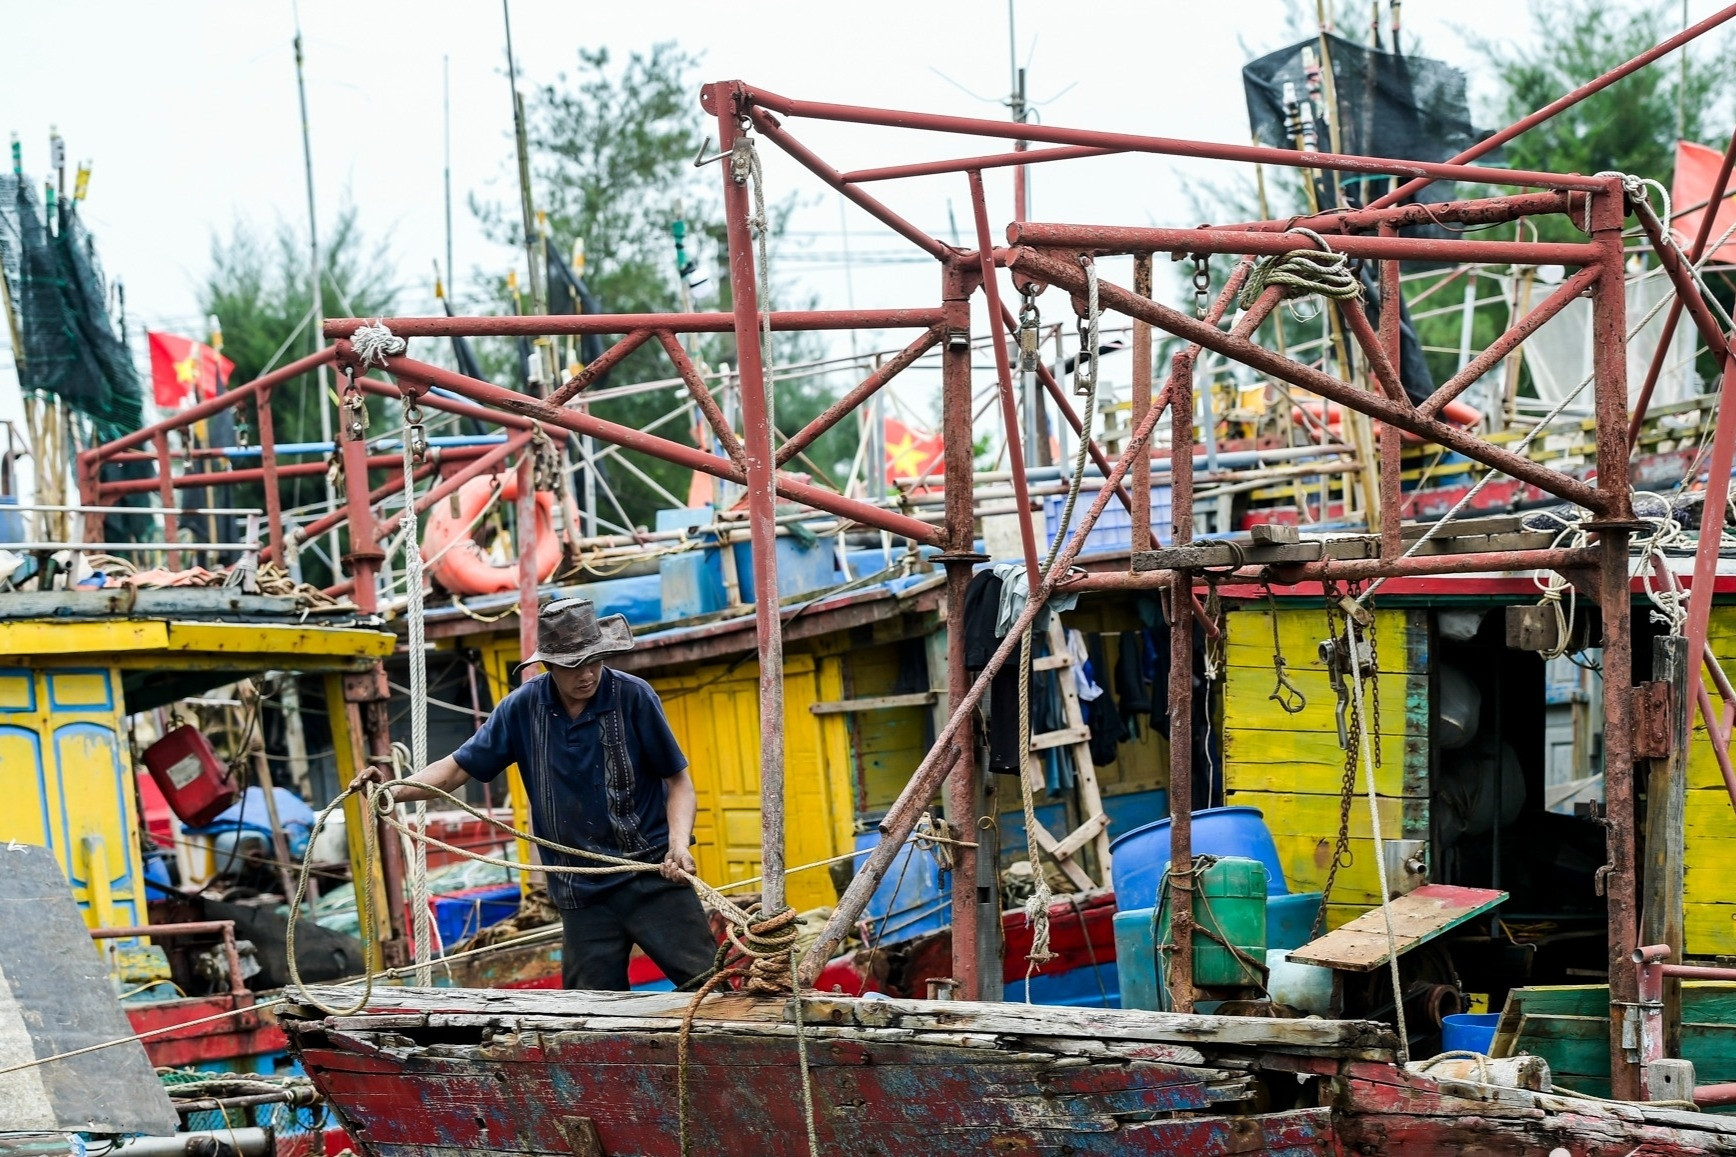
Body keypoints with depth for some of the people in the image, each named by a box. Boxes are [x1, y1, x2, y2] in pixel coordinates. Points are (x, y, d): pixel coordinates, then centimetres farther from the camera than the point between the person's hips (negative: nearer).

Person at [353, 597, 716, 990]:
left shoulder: (633, 697, -8)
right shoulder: (524, 707, 1)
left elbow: (678, 781, -2)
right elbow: (458, 768, 6)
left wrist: (679, 844, -19)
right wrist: (395, 790, -11)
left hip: (652, 874, -3)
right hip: (583, 892, 3)